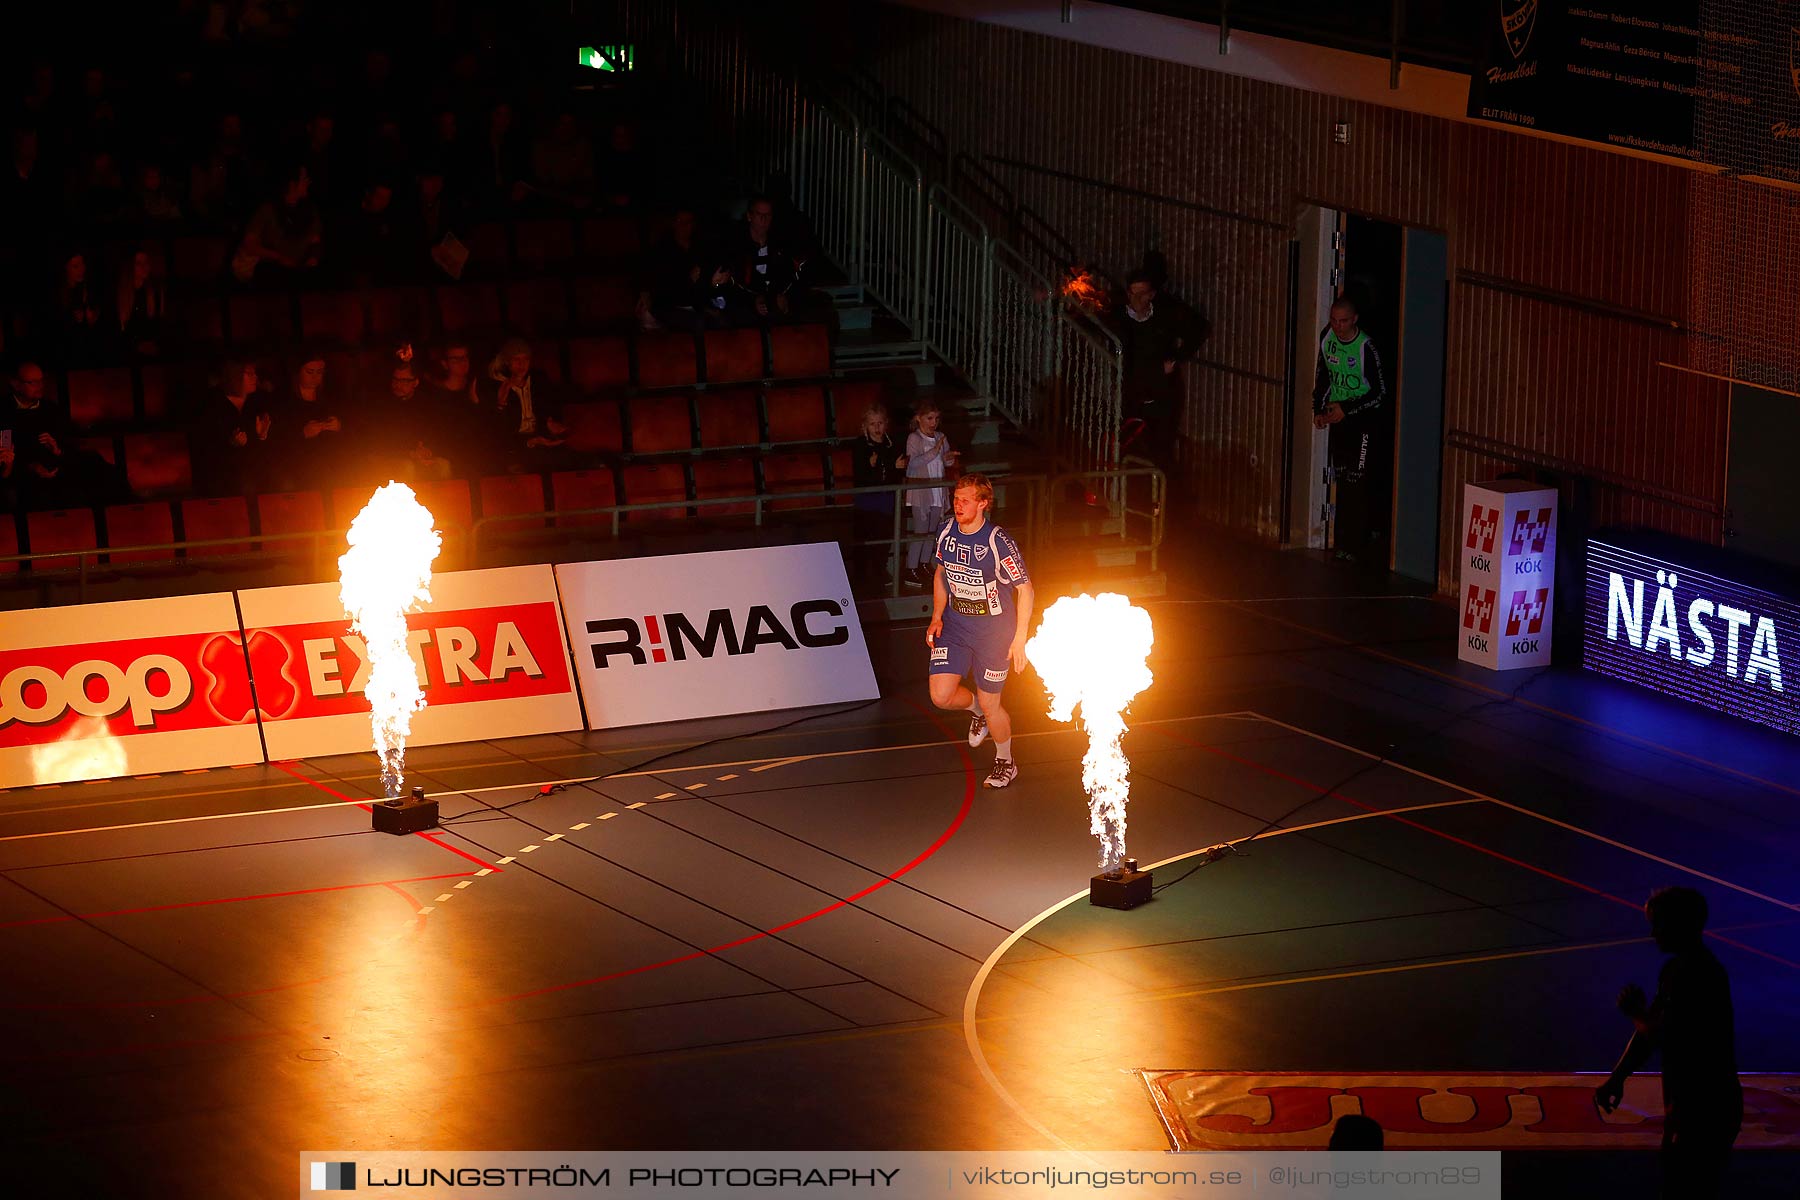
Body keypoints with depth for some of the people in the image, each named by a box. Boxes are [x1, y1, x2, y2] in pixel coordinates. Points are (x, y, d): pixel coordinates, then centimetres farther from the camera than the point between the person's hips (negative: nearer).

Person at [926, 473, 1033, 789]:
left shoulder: (999, 542, -22)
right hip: (955, 624, 5)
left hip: (993, 630, -5)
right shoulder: (947, 531, -4)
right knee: (941, 696, -5)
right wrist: (937, 617, 5)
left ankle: (1005, 762, 31)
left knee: (990, 705, 4)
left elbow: (1024, 587, -14)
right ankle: (976, 708, 31)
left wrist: (1020, 638, -14)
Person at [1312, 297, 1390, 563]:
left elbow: (1380, 392, -16)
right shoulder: (1327, 339, -2)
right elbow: (1322, 375, 14)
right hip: (1339, 414, 6)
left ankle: (1353, 546, -6)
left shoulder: (1365, 348, -21)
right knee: (1342, 479, 10)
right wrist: (1318, 409, 4)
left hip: (1366, 416, -6)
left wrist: (1346, 409, -18)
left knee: (1358, 481, -9)